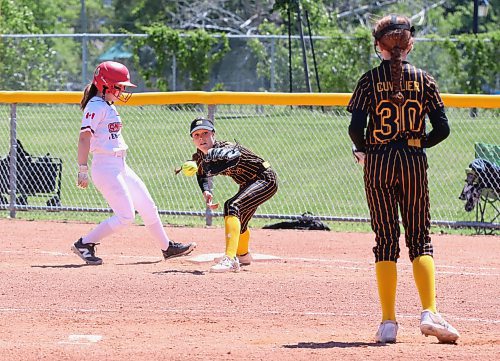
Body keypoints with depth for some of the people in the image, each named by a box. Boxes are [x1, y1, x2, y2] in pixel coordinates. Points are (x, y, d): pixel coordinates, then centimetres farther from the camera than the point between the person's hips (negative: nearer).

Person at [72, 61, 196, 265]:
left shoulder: (110, 107, 17)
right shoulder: (95, 106, -13)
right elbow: (84, 138, -20)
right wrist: (83, 170, -25)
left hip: (120, 166, 10)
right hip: (105, 166, -10)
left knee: (148, 207, 14)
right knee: (126, 216, -13)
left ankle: (167, 247, 25)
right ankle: (84, 245, -6)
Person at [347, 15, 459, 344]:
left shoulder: (370, 80, -3)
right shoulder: (424, 80, 1)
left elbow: (356, 127, -10)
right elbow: (442, 128, -3)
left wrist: (362, 150, 10)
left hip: (378, 166, 0)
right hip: (413, 163, 0)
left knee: (386, 241, 5)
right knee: (420, 239, 7)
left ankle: (388, 322, -1)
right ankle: (429, 312, -11)